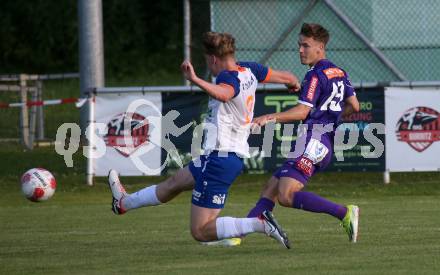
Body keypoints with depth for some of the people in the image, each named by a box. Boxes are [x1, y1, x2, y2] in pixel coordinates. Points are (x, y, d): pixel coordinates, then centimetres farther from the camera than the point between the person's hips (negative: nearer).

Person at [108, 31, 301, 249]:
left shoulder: (228, 77, -20)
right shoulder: (249, 70, 6)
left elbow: (223, 94, -45)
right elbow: (287, 78, 18)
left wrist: (196, 80, -55)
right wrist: (293, 83, 40)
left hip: (219, 156, -10)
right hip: (236, 155, 10)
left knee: (200, 231, -8)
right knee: (176, 182, 32)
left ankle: (259, 224, -17)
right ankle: (124, 203, 55)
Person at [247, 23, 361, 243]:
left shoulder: (316, 76, -9)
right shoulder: (339, 73, 19)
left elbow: (302, 111, -18)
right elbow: (354, 106, 24)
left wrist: (270, 117, -25)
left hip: (312, 143, -10)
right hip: (324, 145, 10)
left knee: (287, 196, -23)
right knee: (270, 190, 9)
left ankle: (344, 213, -25)